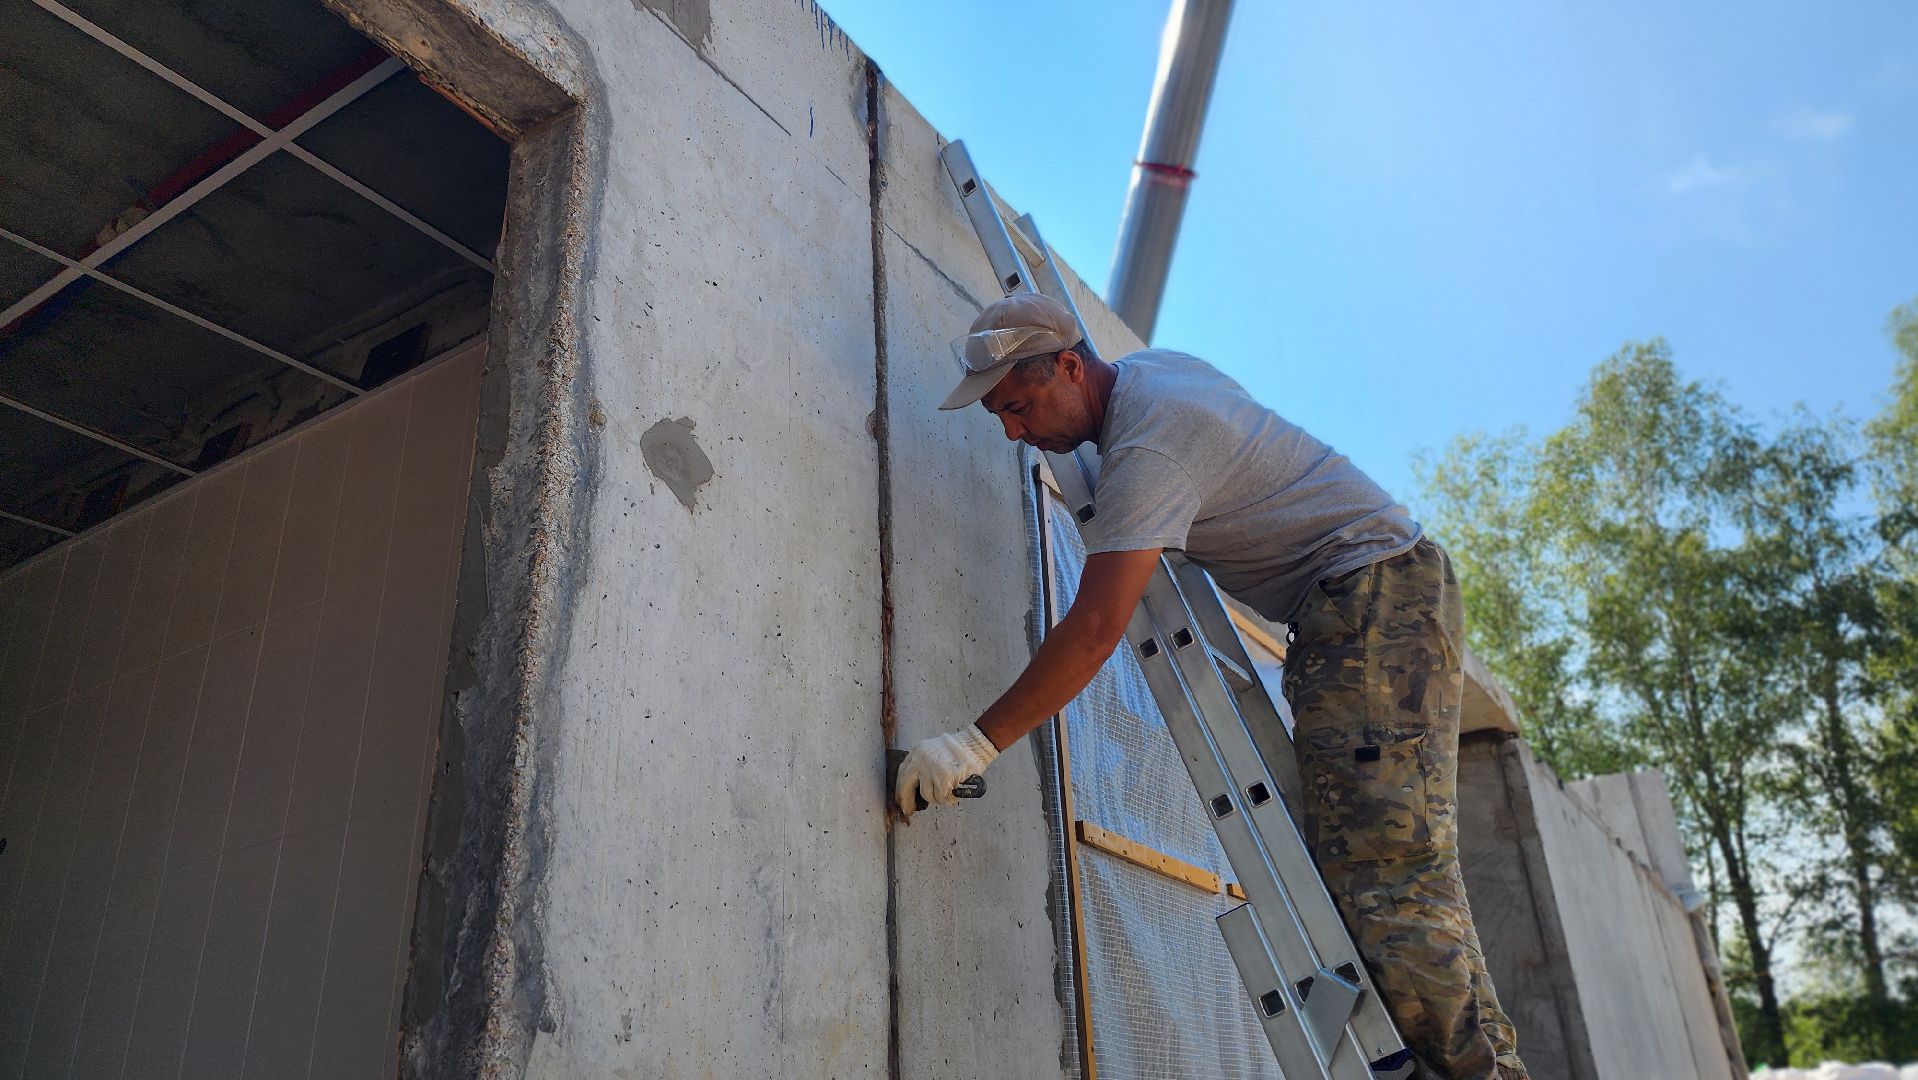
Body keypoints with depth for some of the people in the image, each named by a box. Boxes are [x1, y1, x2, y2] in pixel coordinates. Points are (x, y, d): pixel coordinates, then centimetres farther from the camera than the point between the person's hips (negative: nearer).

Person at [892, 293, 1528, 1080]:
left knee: (1385, 856, -19)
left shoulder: (1147, 447, -22)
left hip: (1375, 592, -10)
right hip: (1375, 595, 10)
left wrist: (979, 742, -28)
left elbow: (1097, 627, -30)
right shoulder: (1148, 365, 9)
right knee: (1344, 848, 4)